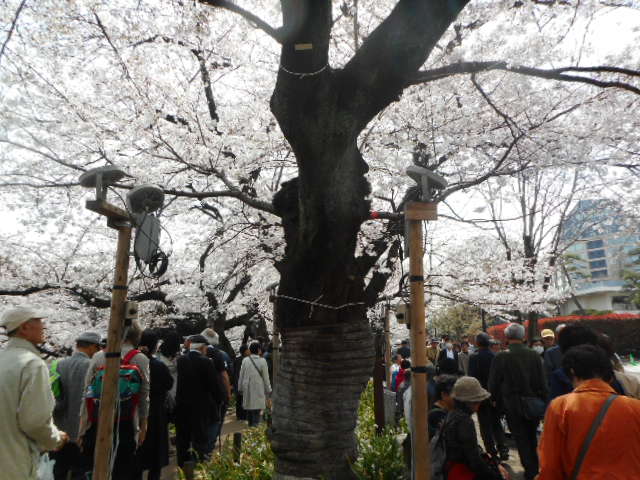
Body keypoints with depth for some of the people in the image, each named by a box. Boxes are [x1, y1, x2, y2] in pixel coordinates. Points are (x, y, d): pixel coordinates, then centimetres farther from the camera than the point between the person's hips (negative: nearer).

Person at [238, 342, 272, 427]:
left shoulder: (245, 360, 0)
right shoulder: (262, 361, -7)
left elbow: (241, 376, 6)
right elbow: (266, 378, -2)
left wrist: (240, 389, 18)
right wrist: (268, 393, 6)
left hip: (247, 391, 3)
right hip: (258, 392, -3)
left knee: (249, 413, 16)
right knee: (256, 414, 0)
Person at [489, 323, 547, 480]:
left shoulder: (501, 357, -15)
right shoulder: (534, 355, -8)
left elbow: (493, 384, -9)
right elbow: (542, 381, -3)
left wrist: (498, 402, 8)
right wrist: (543, 402, 10)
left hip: (513, 406, -4)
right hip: (534, 404, 4)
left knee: (522, 441, 8)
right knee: (532, 439, 22)